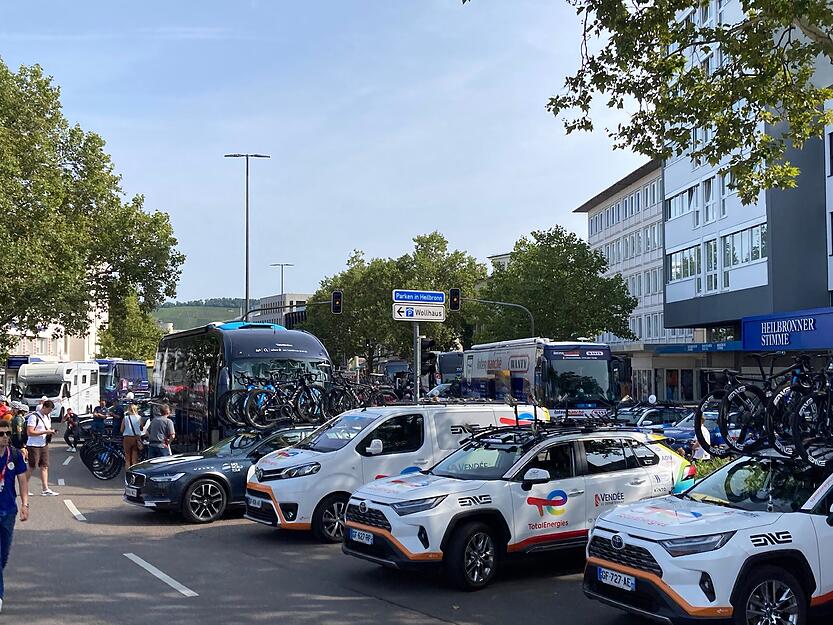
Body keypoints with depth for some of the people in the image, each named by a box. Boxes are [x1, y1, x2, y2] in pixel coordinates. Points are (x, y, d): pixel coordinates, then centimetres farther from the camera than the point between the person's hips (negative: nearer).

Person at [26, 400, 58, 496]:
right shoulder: (34, 417, -13)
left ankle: (46, 489, 3)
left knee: (44, 467, 4)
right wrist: (45, 432, -21)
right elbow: (29, 432, -20)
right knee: (31, 468, -2)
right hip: (34, 446, -8)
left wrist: (51, 431, 1)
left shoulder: (47, 417, 14)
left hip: (44, 445, 8)